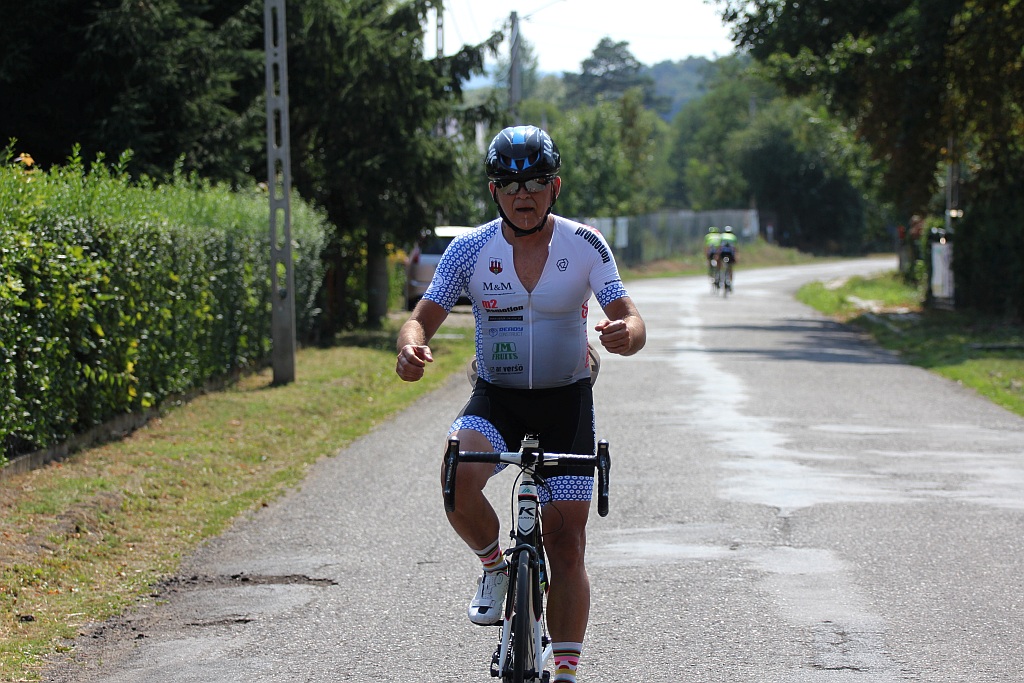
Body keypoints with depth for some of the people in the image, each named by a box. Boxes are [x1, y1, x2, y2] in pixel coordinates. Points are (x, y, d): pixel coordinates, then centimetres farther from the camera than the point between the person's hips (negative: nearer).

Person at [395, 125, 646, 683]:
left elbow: (629, 318, -14)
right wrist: (411, 347, -35)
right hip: (495, 399, 0)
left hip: (565, 401, 0)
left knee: (566, 544, -5)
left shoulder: (584, 245, -10)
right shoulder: (470, 249, -8)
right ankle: (495, 566, -1)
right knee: (459, 480, -31)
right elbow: (424, 317, -10)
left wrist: (624, 334, -40)